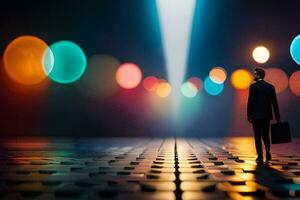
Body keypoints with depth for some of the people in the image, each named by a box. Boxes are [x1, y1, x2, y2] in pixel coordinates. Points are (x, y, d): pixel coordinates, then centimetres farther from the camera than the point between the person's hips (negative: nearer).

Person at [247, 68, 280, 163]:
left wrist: (249, 114, -2)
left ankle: (260, 157, 4)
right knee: (265, 134, 19)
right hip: (267, 115, 4)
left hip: (256, 115, -4)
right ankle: (267, 151, 1)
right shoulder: (271, 87, 5)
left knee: (258, 136, 3)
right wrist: (277, 117, 8)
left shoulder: (253, 86, -8)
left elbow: (250, 101, -10)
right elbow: (274, 103, 5)